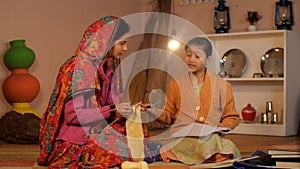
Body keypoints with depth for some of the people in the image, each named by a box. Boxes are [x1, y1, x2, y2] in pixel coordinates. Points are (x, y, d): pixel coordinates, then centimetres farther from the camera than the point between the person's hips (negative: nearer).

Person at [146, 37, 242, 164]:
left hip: (211, 140, 1)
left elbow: (232, 118, 18)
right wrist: (154, 111, -3)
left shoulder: (222, 86, 13)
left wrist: (220, 127, -2)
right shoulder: (176, 84, 15)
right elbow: (169, 116, 17)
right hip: (182, 140, -1)